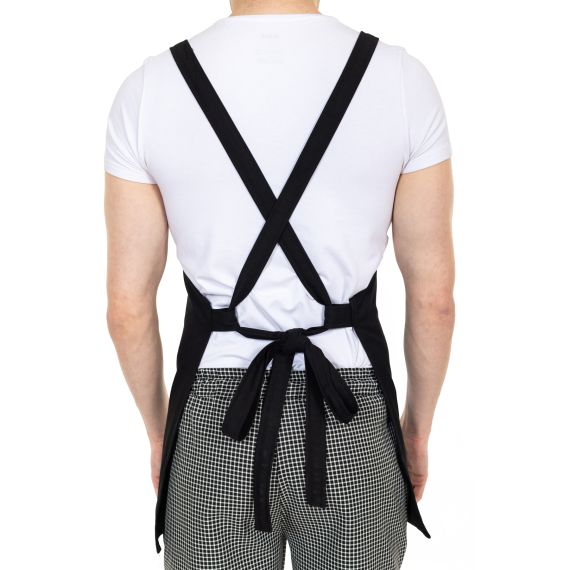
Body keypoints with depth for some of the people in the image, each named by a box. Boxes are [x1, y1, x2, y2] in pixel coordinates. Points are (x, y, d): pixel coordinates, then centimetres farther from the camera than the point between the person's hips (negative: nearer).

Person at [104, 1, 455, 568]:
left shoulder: (148, 89, -9)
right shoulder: (402, 79, -10)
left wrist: (158, 430, 11)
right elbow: (433, 297, -6)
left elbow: (127, 307, -6)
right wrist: (417, 426, 11)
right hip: (351, 423, 0)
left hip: (216, 425, 1)